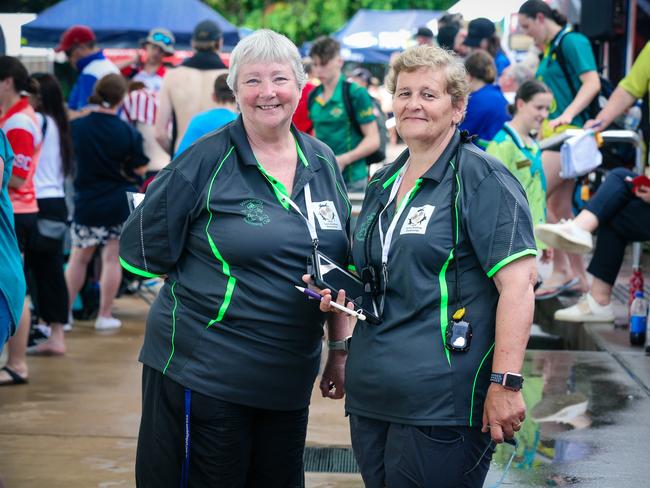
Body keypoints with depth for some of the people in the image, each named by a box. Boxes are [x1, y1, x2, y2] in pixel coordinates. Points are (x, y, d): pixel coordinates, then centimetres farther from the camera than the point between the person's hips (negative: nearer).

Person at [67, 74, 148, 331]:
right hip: (120, 204, -1)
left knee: (78, 259, 13)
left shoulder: (76, 127, -7)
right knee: (112, 258, 8)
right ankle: (104, 315, 10)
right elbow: (140, 169, -4)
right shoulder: (128, 133, -12)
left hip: (86, 202, 2)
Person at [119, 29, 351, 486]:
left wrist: (341, 347, 14)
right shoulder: (207, 161, -10)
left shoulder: (322, 162, 7)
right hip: (204, 374, -5)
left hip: (291, 376, 5)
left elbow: (340, 266, 15)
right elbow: (144, 251, -5)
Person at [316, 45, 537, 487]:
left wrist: (506, 383, -23)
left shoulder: (482, 178, -7)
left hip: (442, 406, -7)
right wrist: (341, 290, 7)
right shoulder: (383, 184, 17)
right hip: (370, 397, 8)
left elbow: (518, 283, -16)